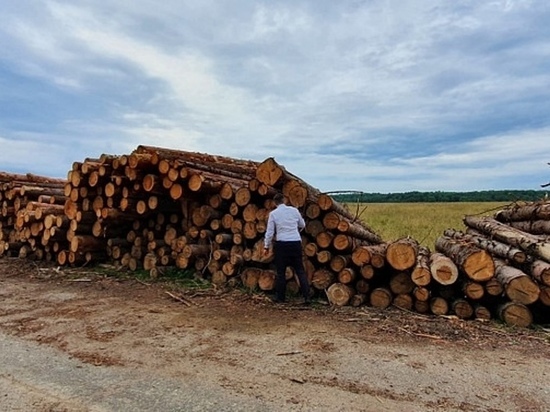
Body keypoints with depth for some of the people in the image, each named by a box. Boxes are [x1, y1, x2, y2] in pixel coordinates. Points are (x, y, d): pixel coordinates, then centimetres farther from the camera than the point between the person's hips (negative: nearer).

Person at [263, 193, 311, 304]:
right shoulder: (294, 210, 5)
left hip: (281, 244, -2)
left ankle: (280, 297, 16)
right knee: (300, 271, 7)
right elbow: (302, 225, 18)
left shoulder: (273, 213, -1)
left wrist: (266, 246, 8)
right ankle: (307, 297, 4)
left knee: (280, 272, 9)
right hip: (296, 243, 2)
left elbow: (270, 232, -2)